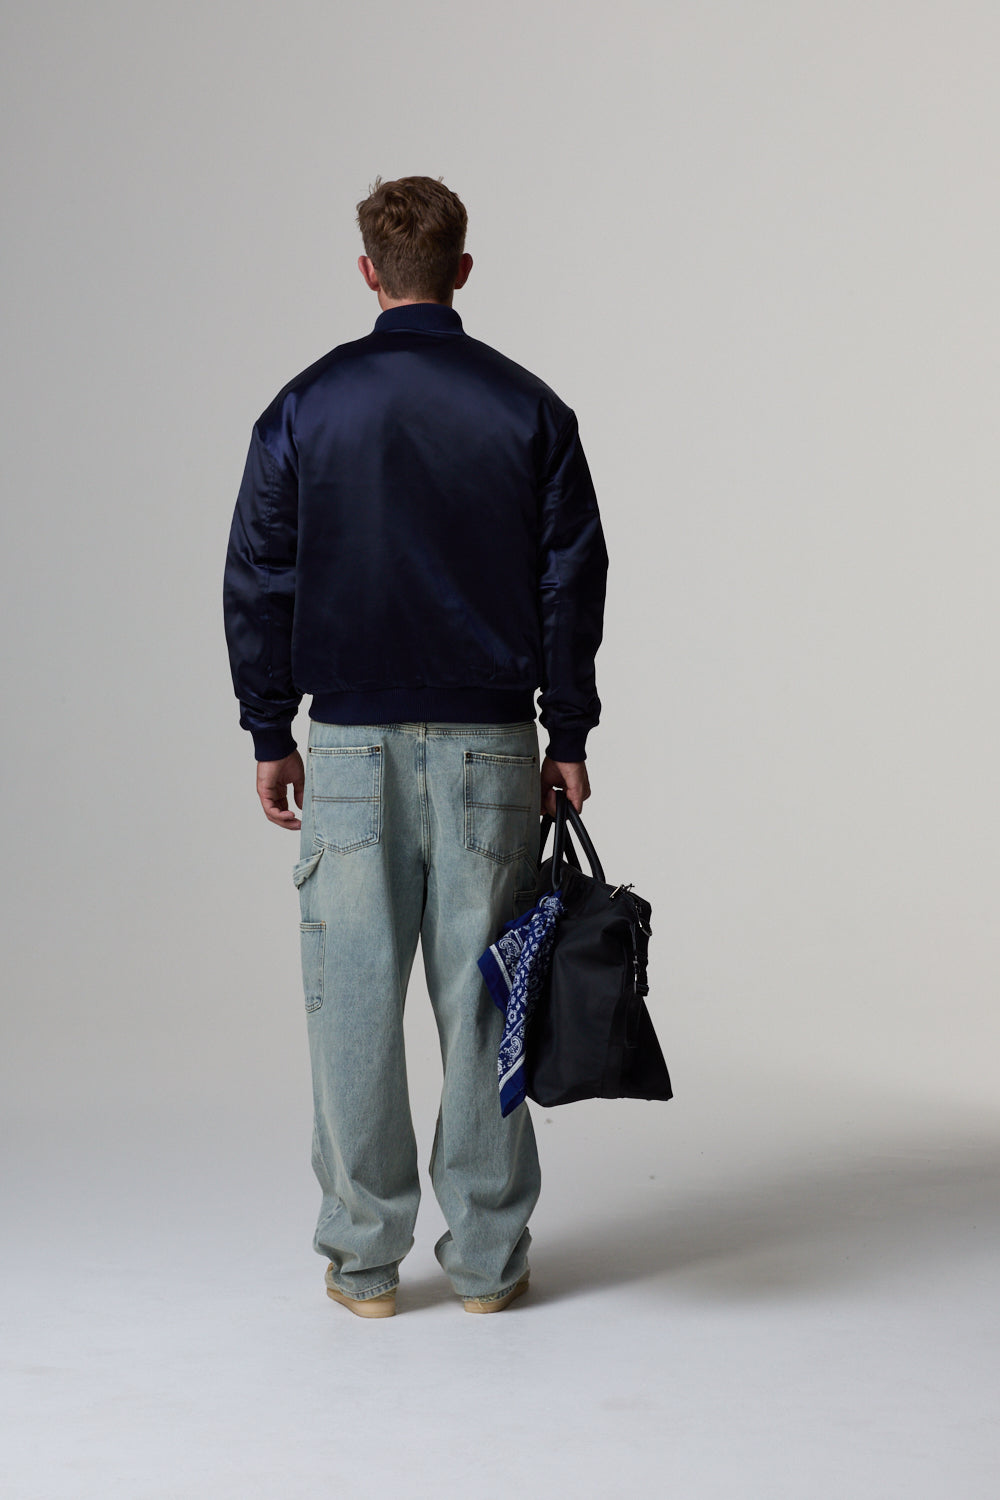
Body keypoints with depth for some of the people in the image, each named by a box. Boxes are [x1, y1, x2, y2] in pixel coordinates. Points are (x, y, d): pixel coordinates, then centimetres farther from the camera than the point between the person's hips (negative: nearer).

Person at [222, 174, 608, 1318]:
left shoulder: (306, 407, 1)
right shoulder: (530, 410, 2)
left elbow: (259, 581, 1)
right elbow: (572, 581, 2)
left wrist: (271, 733, 8)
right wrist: (568, 736, 8)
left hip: (352, 740, 0)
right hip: (490, 744, 1)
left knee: (354, 997, 6)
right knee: (482, 997, 6)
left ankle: (364, 1259, 13)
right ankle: (486, 1256, 14)